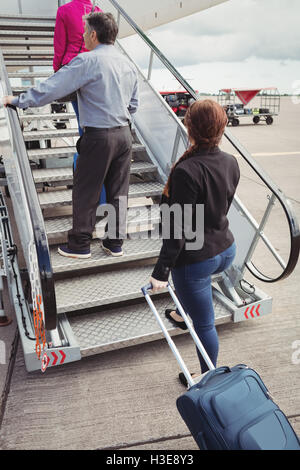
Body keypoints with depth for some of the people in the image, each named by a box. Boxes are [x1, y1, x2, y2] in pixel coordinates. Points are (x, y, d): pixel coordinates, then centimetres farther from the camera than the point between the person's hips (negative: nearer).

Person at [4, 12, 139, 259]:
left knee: (86, 193, 5)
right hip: (124, 134, 7)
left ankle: (80, 245, 17)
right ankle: (115, 243, 22)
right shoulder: (128, 64, 10)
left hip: (98, 137, -7)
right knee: (118, 191, 12)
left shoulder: (87, 61, -12)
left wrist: (19, 100, -3)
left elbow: (52, 88, -13)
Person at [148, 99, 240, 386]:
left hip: (196, 259, -8)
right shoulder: (231, 163, -3)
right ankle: (183, 315, 62)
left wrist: (161, 270, -16)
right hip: (226, 250, 8)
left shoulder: (186, 171, -26)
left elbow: (179, 228, -24)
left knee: (204, 324, 10)